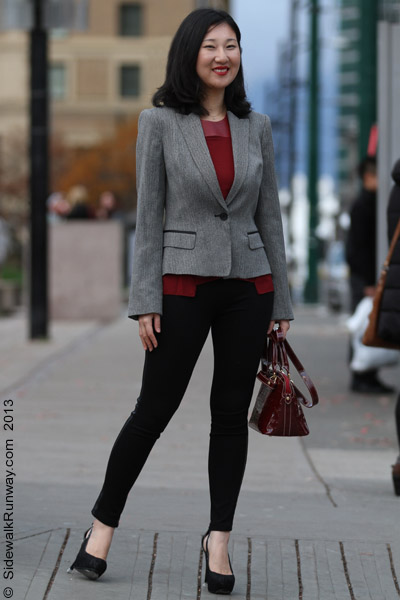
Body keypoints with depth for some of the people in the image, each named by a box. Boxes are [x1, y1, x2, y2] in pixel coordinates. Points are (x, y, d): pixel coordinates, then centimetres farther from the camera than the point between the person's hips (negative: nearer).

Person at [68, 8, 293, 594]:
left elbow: (269, 215, 10)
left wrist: (281, 301, 8)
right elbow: (148, 215, -4)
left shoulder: (255, 127, 7)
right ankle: (103, 525, 17)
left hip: (248, 284, 3)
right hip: (184, 285, -3)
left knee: (232, 413, 6)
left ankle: (219, 539, 16)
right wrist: (146, 302, -9)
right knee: (154, 410, 2)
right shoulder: (160, 123, -3)